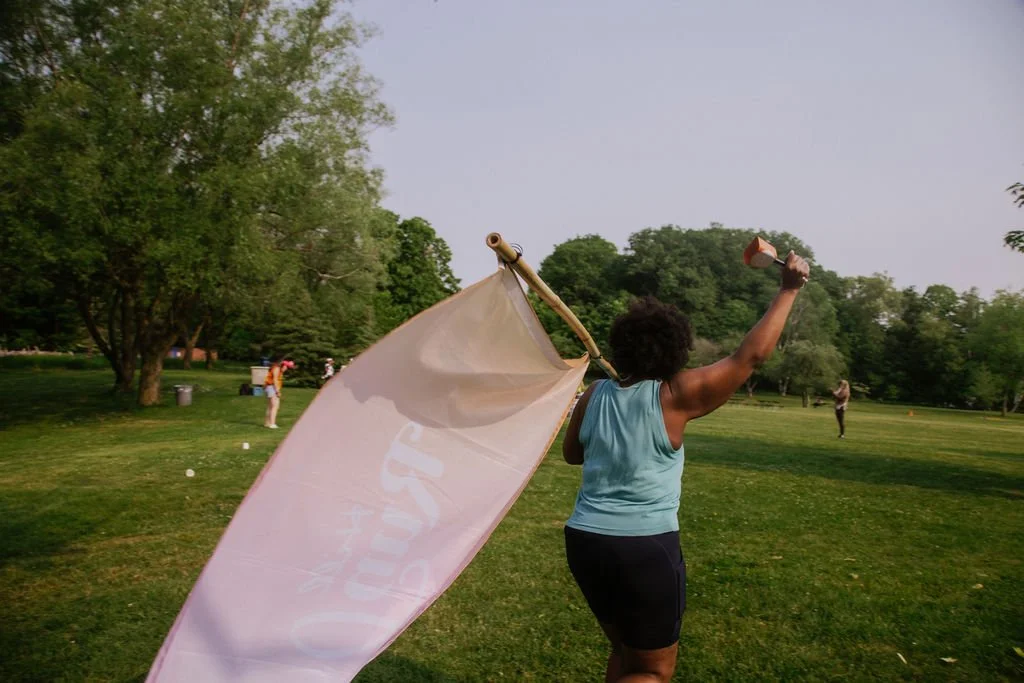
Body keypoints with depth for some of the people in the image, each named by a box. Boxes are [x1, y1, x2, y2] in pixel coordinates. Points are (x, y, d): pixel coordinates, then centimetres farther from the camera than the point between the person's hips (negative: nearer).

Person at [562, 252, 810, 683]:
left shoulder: (595, 395, 1)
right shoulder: (675, 396, -12)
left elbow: (572, 453, 17)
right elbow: (751, 355, -6)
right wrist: (788, 290, 1)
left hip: (584, 542, 6)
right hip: (646, 548, -5)